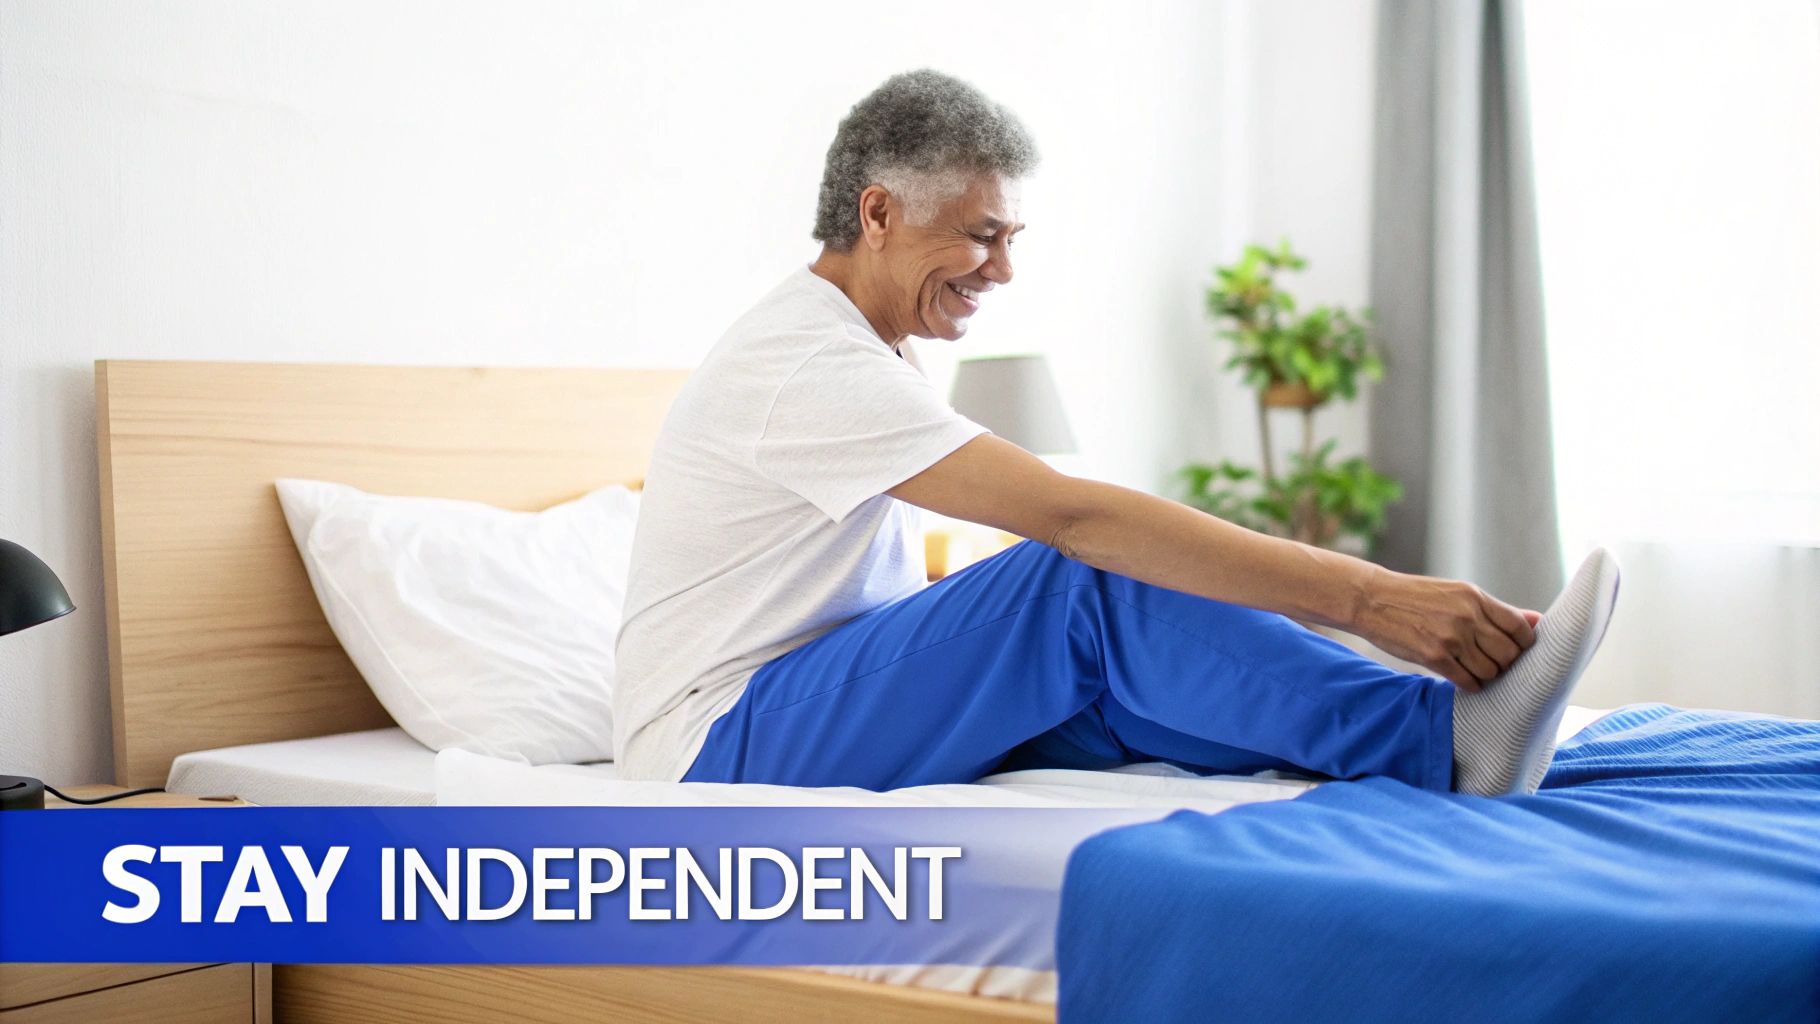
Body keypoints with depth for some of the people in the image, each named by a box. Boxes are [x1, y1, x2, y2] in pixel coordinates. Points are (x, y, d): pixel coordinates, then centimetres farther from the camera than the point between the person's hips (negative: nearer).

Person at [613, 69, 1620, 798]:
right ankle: (1444, 741, -29)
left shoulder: (853, 353, 14)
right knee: (1091, 584, -27)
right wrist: (1364, 594, -35)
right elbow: (1072, 516, -32)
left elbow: (899, 589, 19)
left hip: (818, 715, 9)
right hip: (716, 746, -9)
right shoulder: (811, 363, -21)